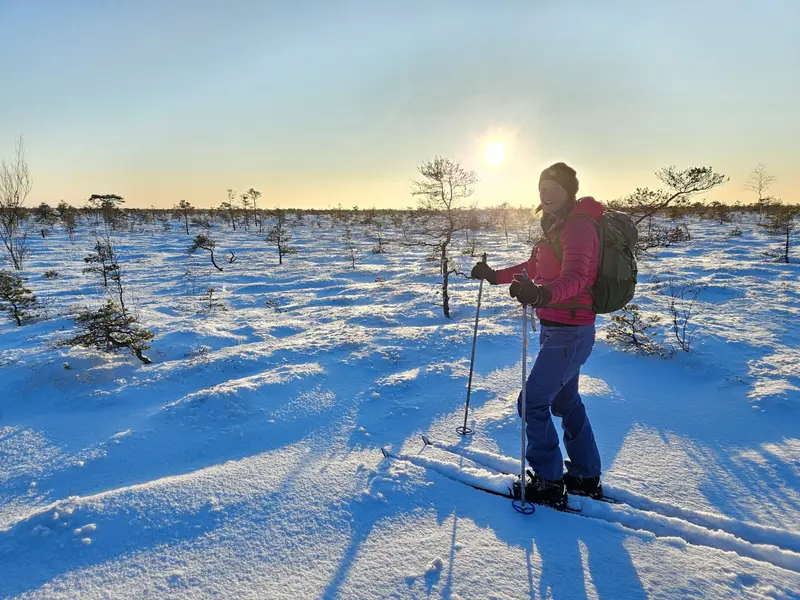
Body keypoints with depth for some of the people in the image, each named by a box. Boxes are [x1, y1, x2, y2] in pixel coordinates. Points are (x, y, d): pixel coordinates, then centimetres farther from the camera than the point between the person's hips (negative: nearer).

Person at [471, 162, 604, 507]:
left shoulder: (578, 226, -17)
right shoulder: (557, 226, 15)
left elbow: (575, 277, -34)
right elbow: (534, 267, 25)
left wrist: (542, 294, -52)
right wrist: (495, 276, 23)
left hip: (569, 332, -11)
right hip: (556, 328, 11)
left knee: (532, 403, -6)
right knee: (565, 401, 19)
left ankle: (549, 484, 8)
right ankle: (587, 478, 33)